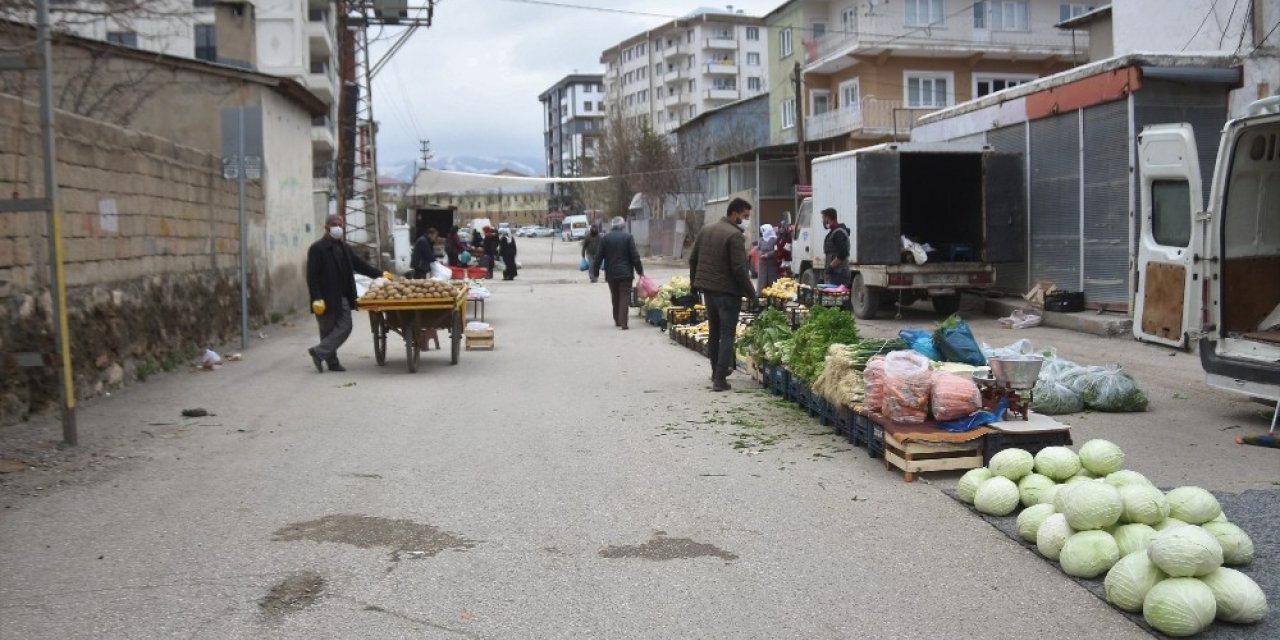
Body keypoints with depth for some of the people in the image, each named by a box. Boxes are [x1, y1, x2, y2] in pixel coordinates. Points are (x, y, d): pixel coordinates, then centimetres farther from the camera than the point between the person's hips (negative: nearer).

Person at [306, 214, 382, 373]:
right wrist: (317, 299, -20)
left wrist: (379, 274, 11)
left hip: (342, 297, 7)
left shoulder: (344, 248, 14)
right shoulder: (317, 248, -8)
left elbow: (359, 264, 19)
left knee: (345, 327, -1)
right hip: (326, 298, -7)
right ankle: (332, 362, 7)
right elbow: (312, 276, -13)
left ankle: (320, 352, 5)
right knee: (328, 330, 1)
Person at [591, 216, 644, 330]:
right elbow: (635, 256, -6)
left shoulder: (605, 238, 1)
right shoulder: (628, 237, -4)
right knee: (625, 297, 0)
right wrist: (640, 270, 3)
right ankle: (623, 322, -8)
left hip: (611, 274, 3)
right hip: (625, 273, -2)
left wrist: (595, 273, 8)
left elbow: (599, 257, 1)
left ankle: (617, 321, 23)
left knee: (615, 298, 16)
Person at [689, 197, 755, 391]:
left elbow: (693, 259, 14)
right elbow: (739, 269, -20)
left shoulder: (706, 230, 10)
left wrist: (695, 283, 22)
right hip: (727, 291, -8)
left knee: (714, 332, 18)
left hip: (707, 289, 8)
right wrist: (751, 292, -12)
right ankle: (720, 378, -8)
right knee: (727, 335, -3)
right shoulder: (735, 235, -15)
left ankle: (716, 371, 29)